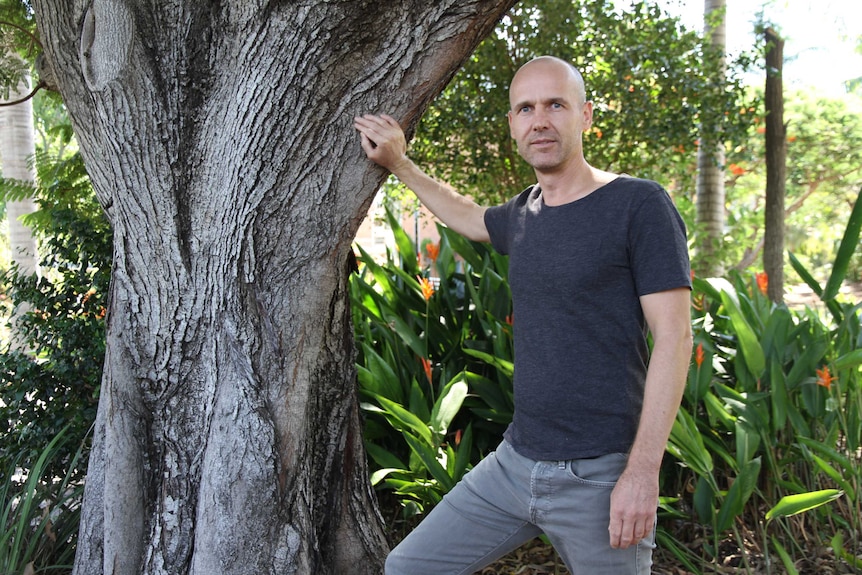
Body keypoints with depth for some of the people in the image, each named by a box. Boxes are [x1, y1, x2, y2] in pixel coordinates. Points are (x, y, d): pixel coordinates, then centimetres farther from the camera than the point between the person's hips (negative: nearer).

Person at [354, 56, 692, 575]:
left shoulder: (638, 205, -9)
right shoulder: (524, 212, 9)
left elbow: (673, 338, -13)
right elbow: (469, 218, 33)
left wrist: (643, 471, -18)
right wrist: (398, 163, 27)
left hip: (599, 474, -6)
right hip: (515, 462, 6)